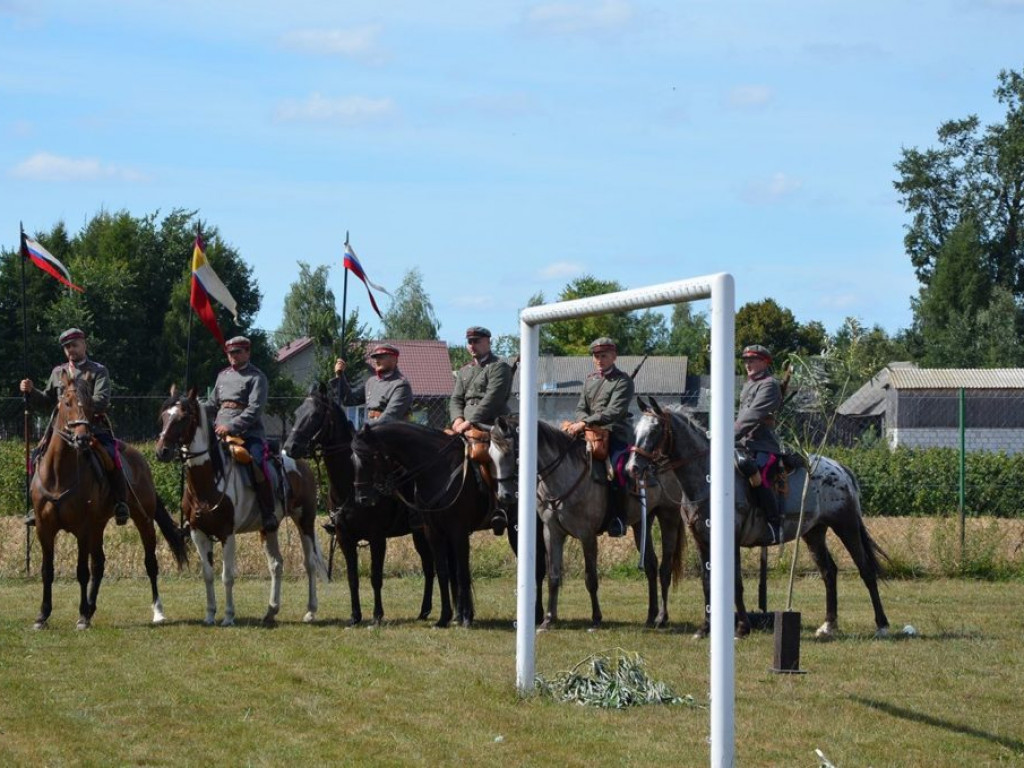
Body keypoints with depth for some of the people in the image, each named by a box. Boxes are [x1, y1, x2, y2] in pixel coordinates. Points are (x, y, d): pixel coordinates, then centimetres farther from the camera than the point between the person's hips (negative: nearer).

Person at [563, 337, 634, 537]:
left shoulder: (622, 381, -3)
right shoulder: (590, 380, 19)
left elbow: (614, 412, -14)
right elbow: (581, 408, 15)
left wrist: (586, 423, -22)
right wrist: (582, 421, -9)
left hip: (616, 433, -7)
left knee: (616, 469, -28)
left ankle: (618, 518, -21)